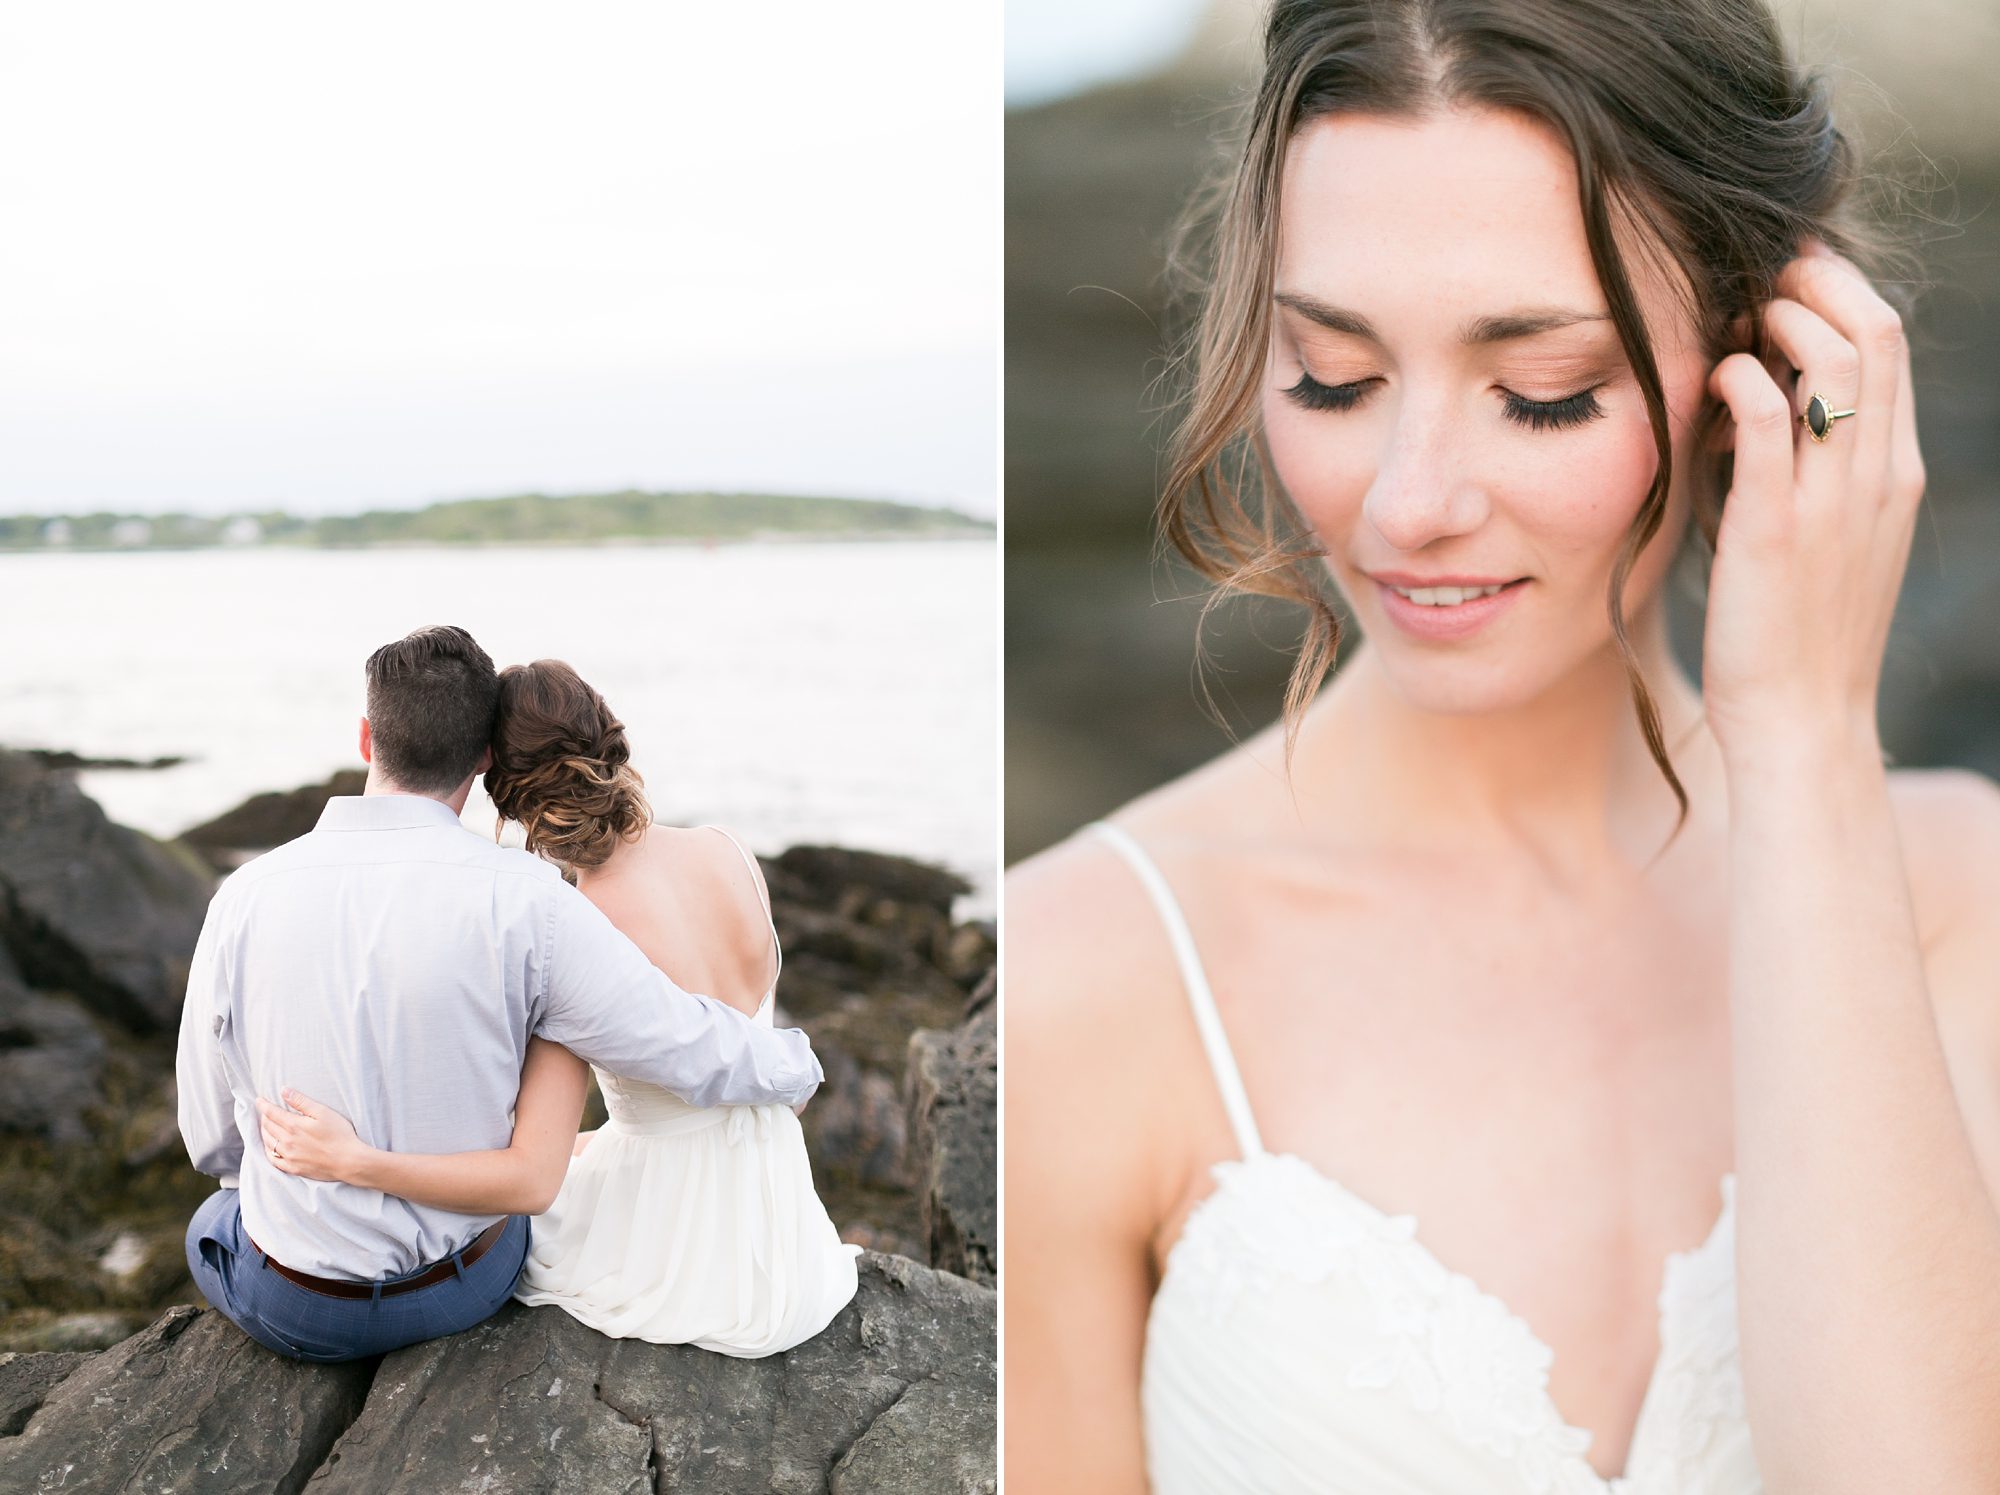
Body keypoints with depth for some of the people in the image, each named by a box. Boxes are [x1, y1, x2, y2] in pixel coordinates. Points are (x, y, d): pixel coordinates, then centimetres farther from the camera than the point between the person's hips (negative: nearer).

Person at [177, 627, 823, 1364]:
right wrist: (795, 1063, 5)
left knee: (212, 1224, 36)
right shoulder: (519, 901, -21)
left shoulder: (246, 898, -15)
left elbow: (213, 1137, -3)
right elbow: (693, 1051, -17)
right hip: (465, 1285, 0)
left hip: (296, 1310, 0)